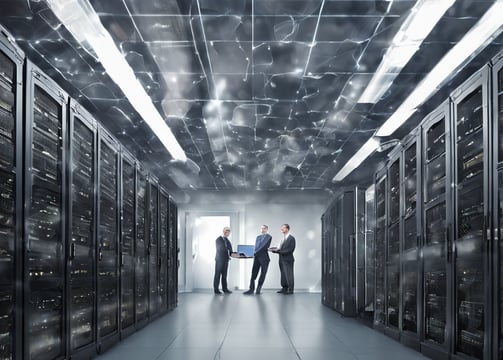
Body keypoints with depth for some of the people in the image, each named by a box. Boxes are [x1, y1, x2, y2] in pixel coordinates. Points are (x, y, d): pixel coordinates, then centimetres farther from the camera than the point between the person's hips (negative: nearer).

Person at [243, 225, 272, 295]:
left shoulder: (269, 237, 0)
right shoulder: (258, 237, 20)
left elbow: (265, 246, -11)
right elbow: (256, 247, 11)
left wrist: (256, 252, -13)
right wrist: (255, 253, -9)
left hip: (264, 257, -5)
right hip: (256, 257, 5)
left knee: (263, 274, -1)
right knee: (253, 273, -1)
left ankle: (258, 289, 5)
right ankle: (251, 289, -2)